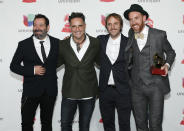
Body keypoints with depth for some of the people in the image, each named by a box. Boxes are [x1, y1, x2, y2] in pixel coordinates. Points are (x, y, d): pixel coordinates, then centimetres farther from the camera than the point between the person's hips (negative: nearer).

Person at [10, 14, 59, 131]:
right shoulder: (24, 44, -3)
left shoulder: (57, 43, 1)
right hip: (31, 90, -1)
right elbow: (13, 66, -3)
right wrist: (32, 70, -16)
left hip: (50, 90, 2)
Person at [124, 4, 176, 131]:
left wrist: (167, 64, -7)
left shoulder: (159, 34, -3)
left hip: (156, 86, -3)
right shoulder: (131, 34, 7)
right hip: (137, 87, 3)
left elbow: (170, 52, 10)